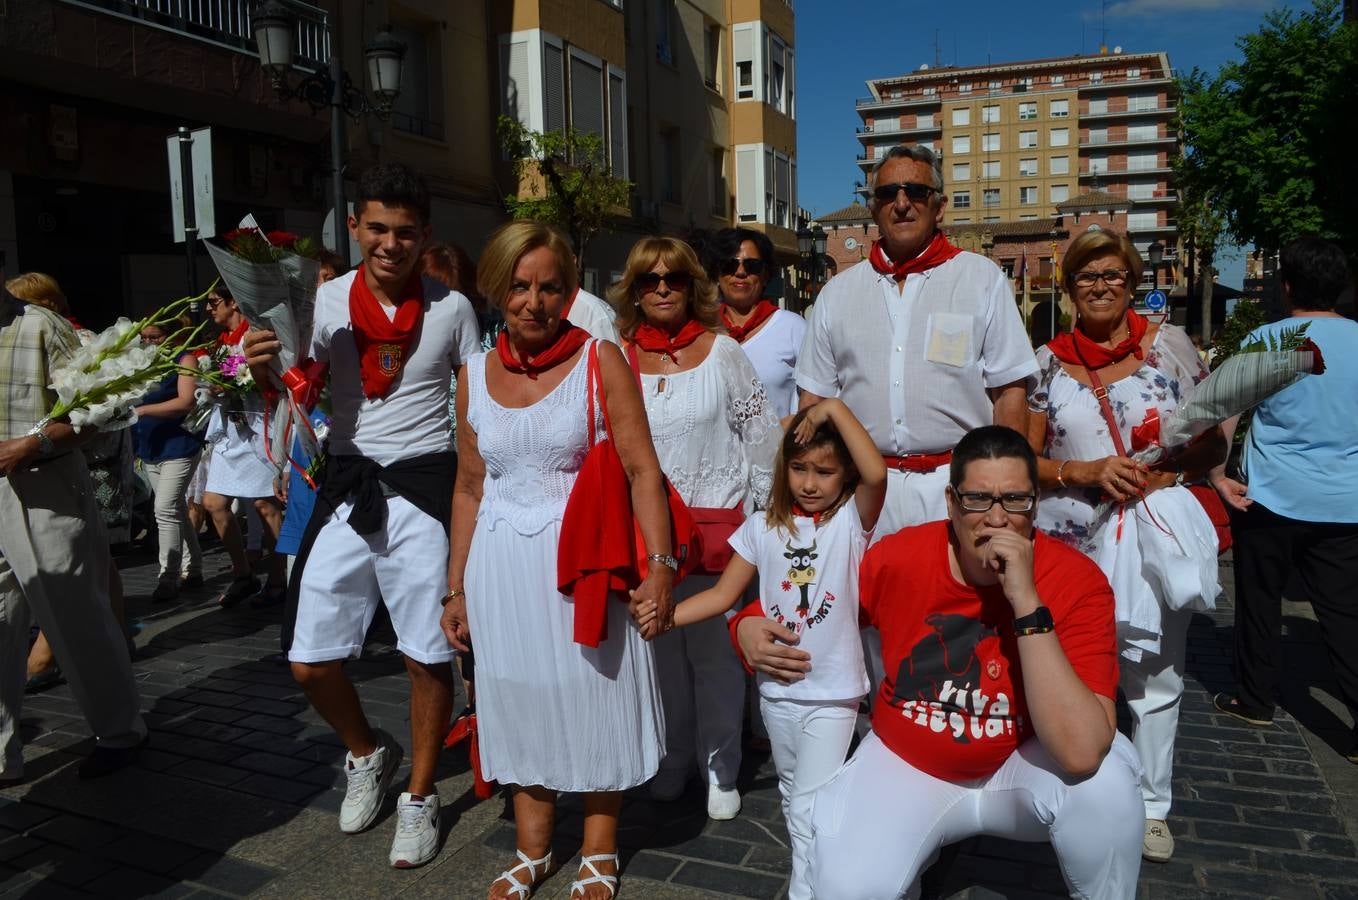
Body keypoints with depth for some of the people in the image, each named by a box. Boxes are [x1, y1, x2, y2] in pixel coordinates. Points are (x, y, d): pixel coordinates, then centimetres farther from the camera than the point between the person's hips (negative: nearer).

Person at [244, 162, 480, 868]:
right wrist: (264, 369, -23)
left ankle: (419, 798, 27)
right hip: (346, 487, 3)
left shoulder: (451, 308, -2)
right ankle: (368, 752, 37)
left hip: (423, 487, -2)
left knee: (427, 656, 4)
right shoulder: (327, 299, 1)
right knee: (309, 660, 6)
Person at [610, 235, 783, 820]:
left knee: (712, 647, 2)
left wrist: (762, 508, 3)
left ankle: (721, 771, 18)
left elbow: (761, 432, 3)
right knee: (660, 646, 10)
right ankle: (670, 763, 27)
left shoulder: (721, 351, -1)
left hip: (716, 521, -2)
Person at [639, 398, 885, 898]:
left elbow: (876, 473, -32)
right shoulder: (764, 525, -1)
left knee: (811, 806, -3)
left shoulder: (852, 519, -11)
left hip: (832, 692, -5)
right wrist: (666, 614, -14)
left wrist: (834, 408, -29)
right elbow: (724, 594, -1)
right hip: (776, 687, 5)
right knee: (791, 793, 23)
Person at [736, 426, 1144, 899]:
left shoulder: (1077, 580, -22)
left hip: (1021, 765, 0)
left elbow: (1082, 753, -33)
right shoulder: (896, 557, -17)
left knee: (1103, 781, -31)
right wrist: (750, 627, -18)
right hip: (905, 764, 1)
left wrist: (1027, 602, -36)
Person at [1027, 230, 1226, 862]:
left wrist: (1164, 473, -15)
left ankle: (1151, 804, 28)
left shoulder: (1170, 347, 2)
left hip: (1154, 537, 0)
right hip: (1072, 541, 0)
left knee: (1156, 677, 9)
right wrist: (1085, 472, -14)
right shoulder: (1048, 362, 3)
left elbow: (1214, 443, 4)